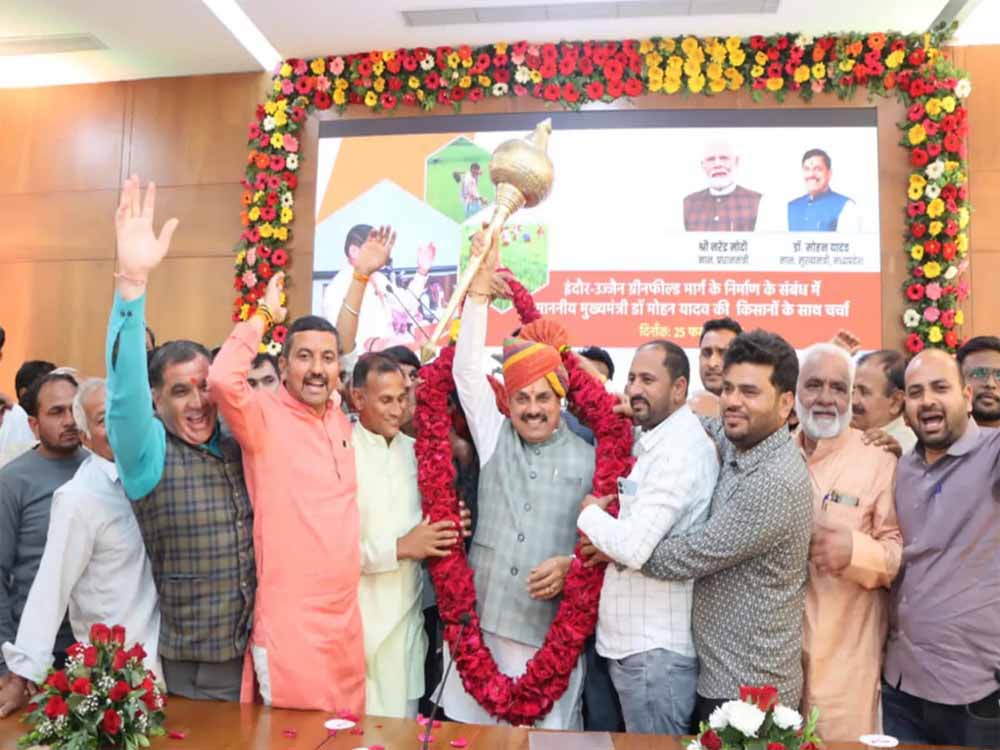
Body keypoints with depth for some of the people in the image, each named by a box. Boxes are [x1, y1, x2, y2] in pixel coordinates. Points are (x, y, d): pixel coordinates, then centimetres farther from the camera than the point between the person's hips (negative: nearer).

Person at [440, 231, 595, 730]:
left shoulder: (588, 459, 2)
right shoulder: (494, 438, 6)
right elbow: (466, 371, -2)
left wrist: (571, 563, -17)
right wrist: (481, 284, -5)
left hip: (550, 630, -1)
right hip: (478, 618, 2)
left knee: (547, 729, 6)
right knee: (468, 723, 10)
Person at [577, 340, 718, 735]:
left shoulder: (679, 449, -20)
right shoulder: (657, 443, 13)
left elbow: (633, 547, -28)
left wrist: (589, 513, -12)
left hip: (655, 648, -10)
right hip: (635, 639, 10)